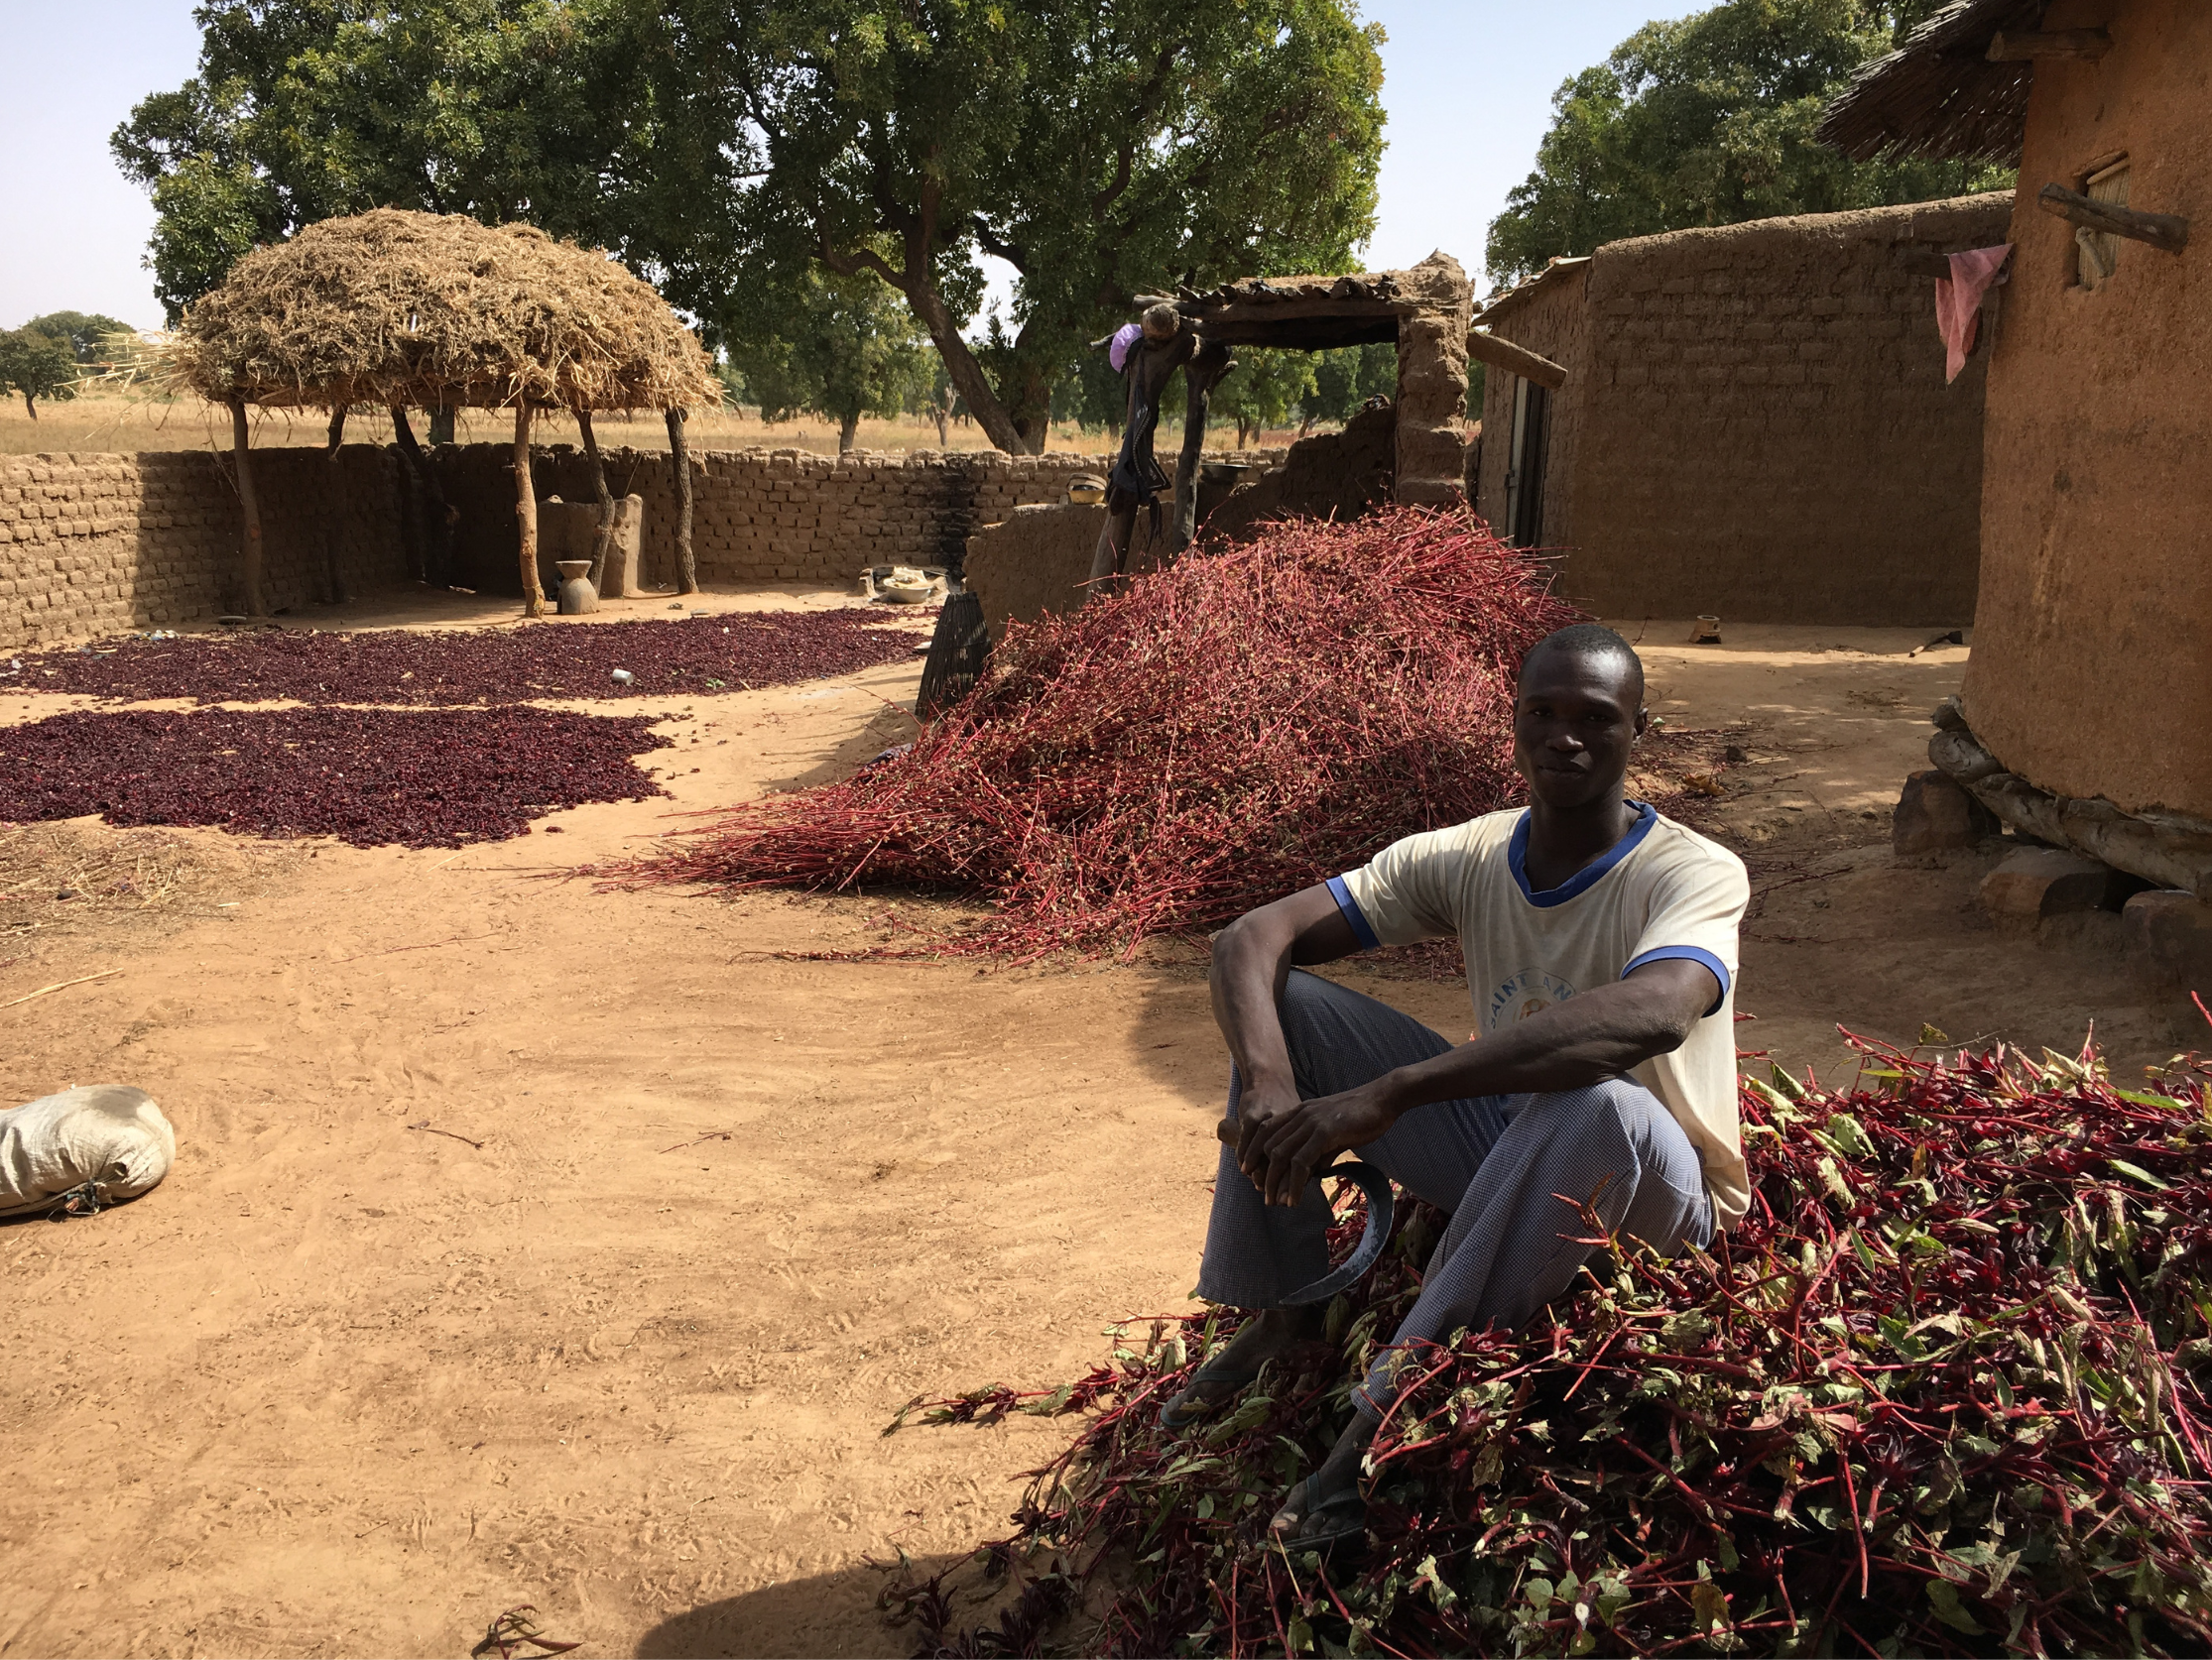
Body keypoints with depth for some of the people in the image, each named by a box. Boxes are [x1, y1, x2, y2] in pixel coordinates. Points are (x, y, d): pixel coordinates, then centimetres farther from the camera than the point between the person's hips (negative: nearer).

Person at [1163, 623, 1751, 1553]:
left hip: (1654, 1199, -5)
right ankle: (1282, 1312, 0)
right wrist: (1267, 1082, -34)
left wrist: (1386, 1096, -49)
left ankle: (1392, 1410, -28)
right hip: (1500, 1152, 5)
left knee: (1597, 1103, -42)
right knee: (1281, 998, -7)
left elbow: (1650, 1016, -44)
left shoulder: (1695, 874, -20)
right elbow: (1252, 937, -11)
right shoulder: (1467, 859, -6)